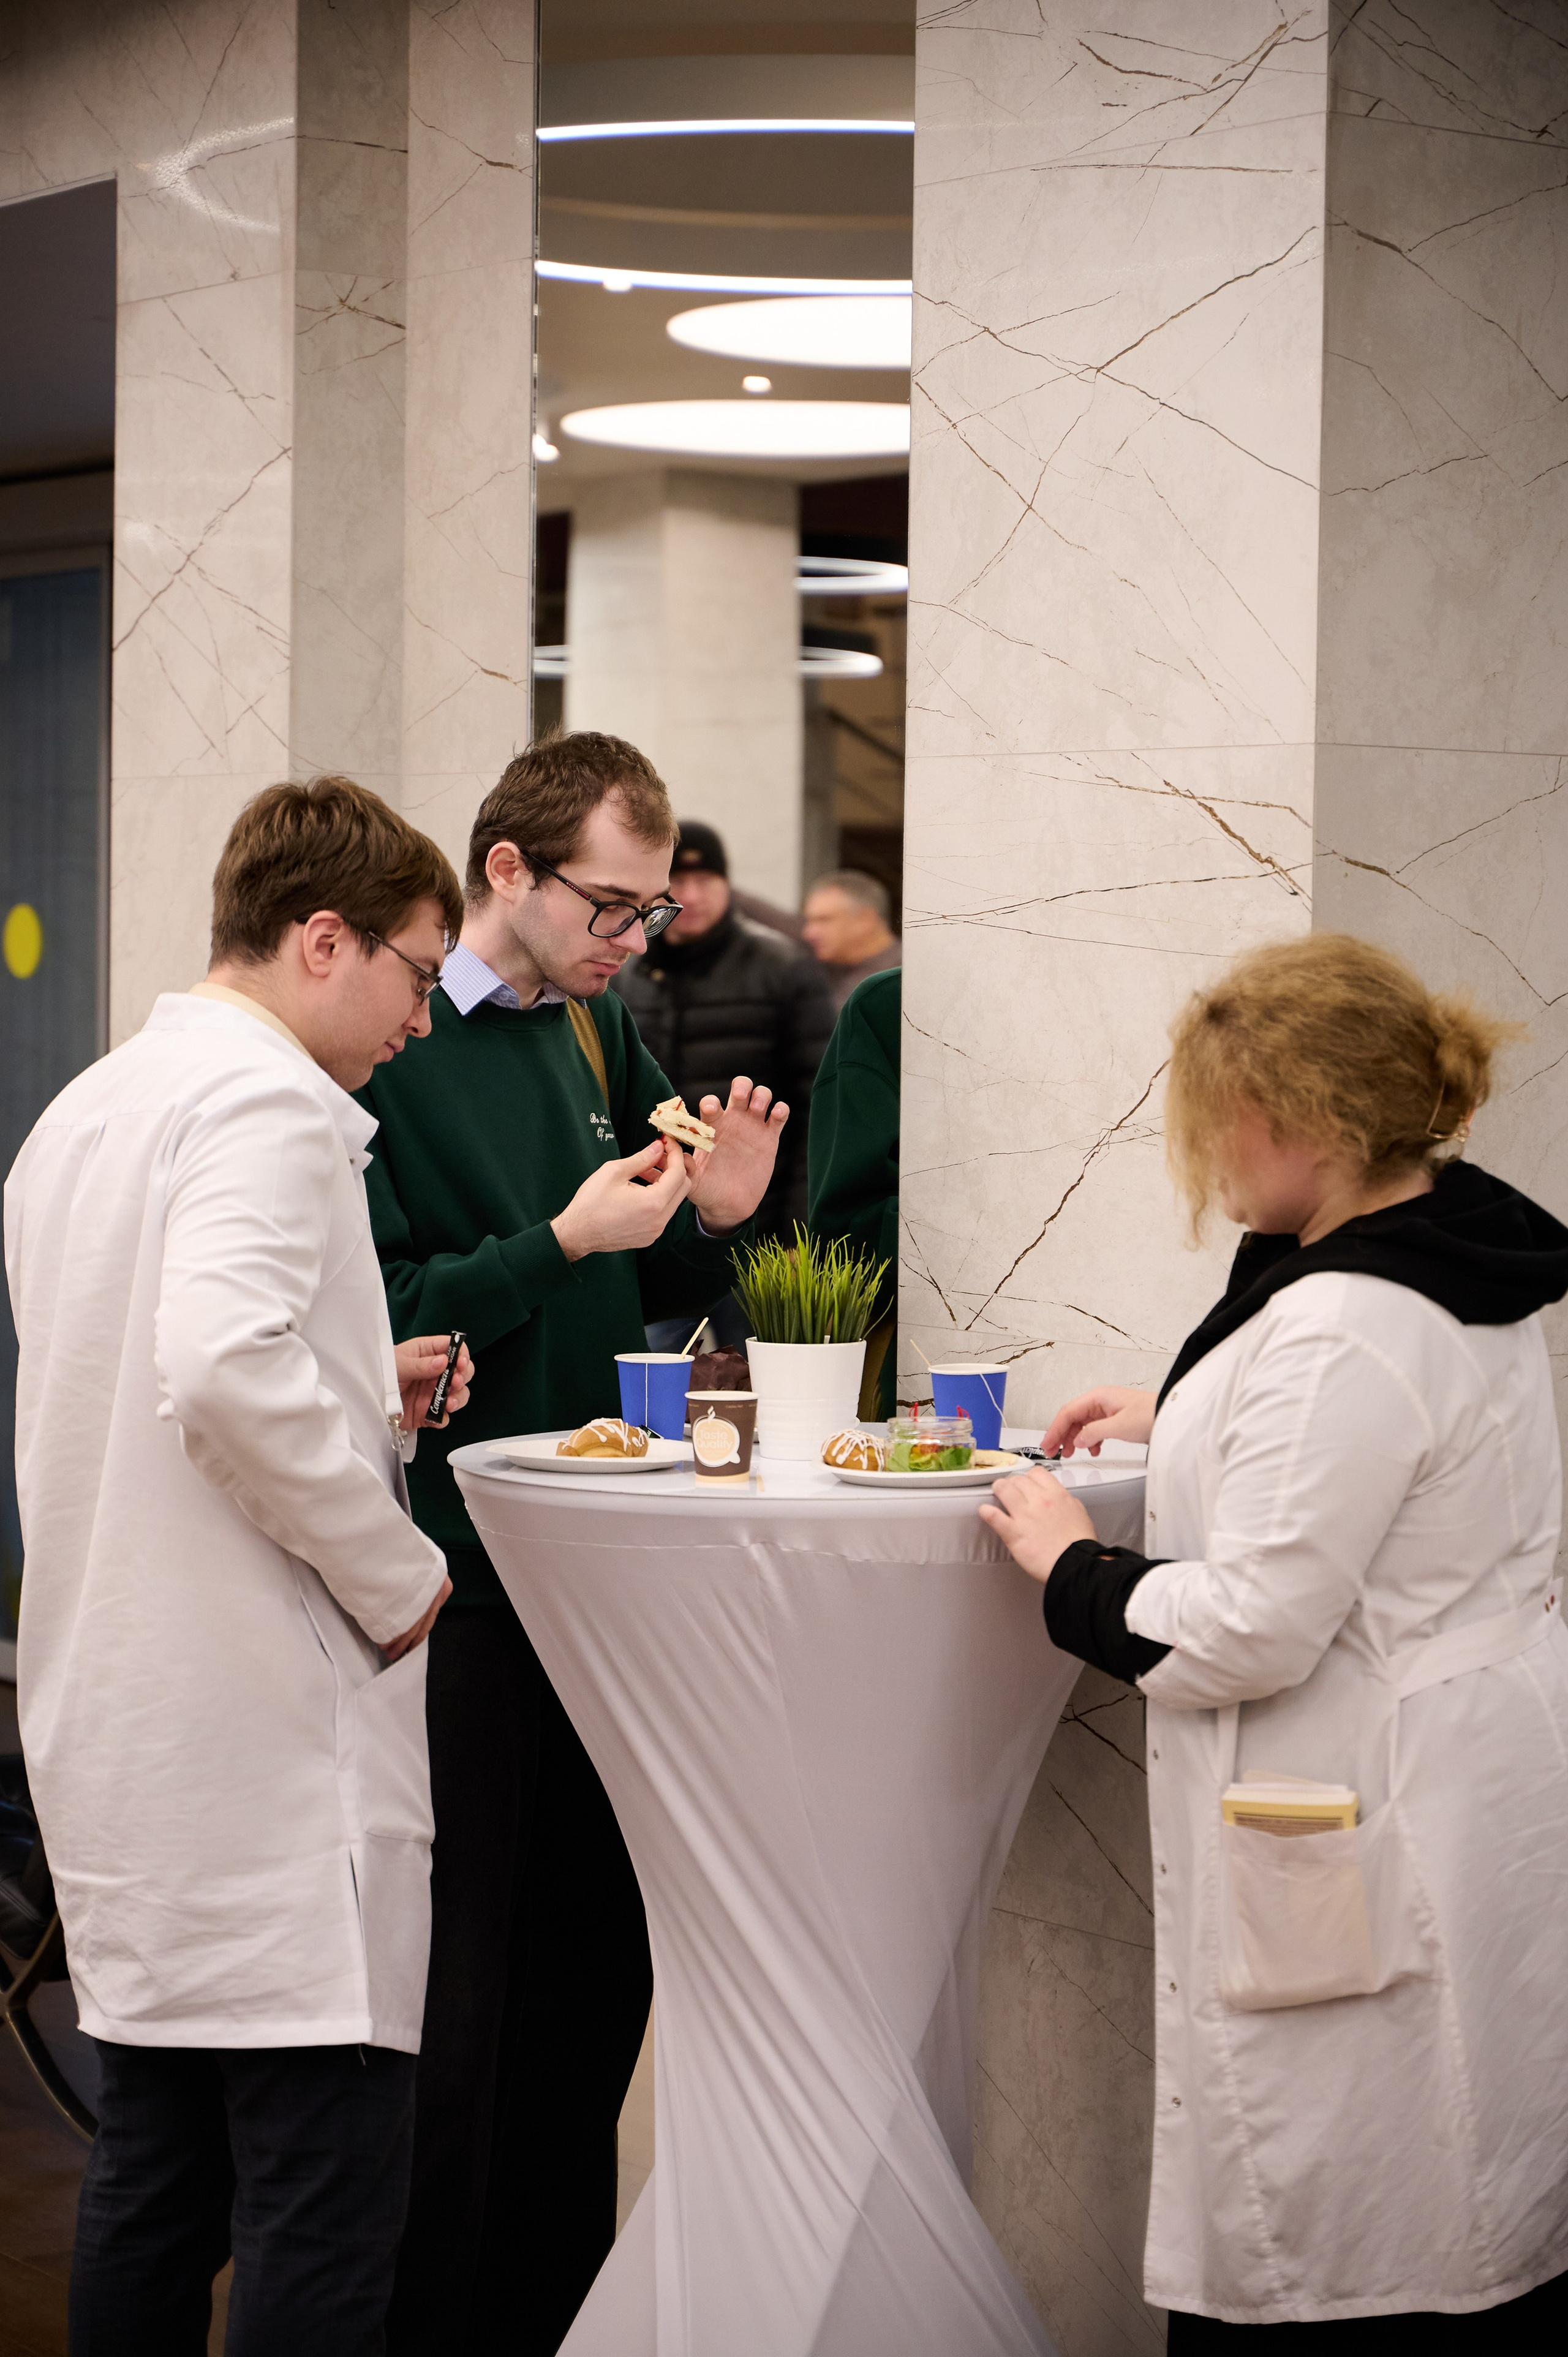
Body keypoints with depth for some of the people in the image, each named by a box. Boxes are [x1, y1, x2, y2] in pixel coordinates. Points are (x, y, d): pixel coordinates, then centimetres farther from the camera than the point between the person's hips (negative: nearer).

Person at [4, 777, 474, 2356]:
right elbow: (228, 1367, -28)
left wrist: (360, 1400, 16)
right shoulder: (269, 1102, -12)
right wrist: (396, 1574, -16)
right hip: (269, 1732, -10)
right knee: (325, 2183, -6)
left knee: (154, 2163, 15)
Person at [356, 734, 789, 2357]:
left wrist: (708, 1219, 0)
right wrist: (564, 1242, -20)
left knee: (600, 1965, 12)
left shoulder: (600, 1032, 13)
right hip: (454, 1578, -7)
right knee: (454, 1989, -3)